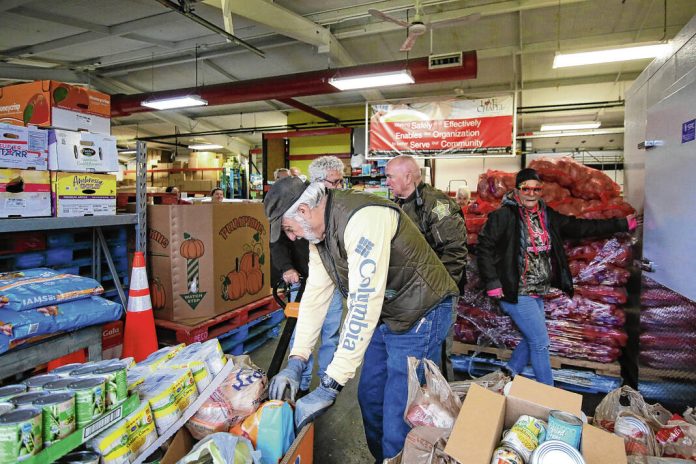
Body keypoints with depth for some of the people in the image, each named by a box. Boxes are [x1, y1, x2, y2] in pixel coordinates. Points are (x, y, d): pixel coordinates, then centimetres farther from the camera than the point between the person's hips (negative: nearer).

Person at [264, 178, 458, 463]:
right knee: (370, 397, 18)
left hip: (420, 314, -8)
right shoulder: (319, 231, -1)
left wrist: (328, 388, -30)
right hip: (384, 316, 9)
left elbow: (363, 306, -33)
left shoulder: (363, 218, -30)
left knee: (398, 420, -4)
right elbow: (316, 295, 1)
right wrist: (296, 363, -5)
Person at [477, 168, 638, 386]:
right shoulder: (504, 215, -14)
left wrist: (621, 224, 15)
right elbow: (484, 247, -15)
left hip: (538, 293, 8)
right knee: (541, 342, 0)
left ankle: (510, 372, 37)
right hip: (516, 293, -8)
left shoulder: (546, 215, 7)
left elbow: (579, 227, 13)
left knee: (532, 339, 19)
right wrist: (492, 283, -18)